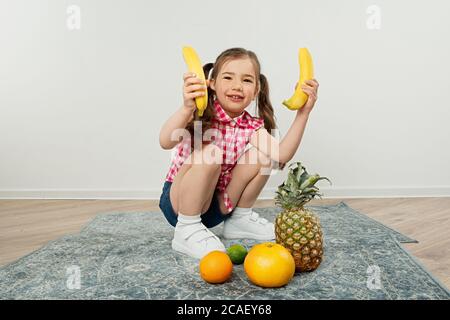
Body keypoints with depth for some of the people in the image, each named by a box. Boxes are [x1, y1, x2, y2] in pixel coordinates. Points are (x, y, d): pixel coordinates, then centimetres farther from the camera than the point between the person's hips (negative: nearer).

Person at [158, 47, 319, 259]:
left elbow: (281, 155, -23)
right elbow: (165, 142, -38)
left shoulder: (252, 127, -5)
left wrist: (303, 112, -27)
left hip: (217, 205, 5)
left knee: (262, 153, -12)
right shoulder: (201, 115, -19)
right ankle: (187, 230, -17)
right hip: (179, 203, -4)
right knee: (210, 153, -33)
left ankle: (239, 219, 6)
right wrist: (187, 108, -55)